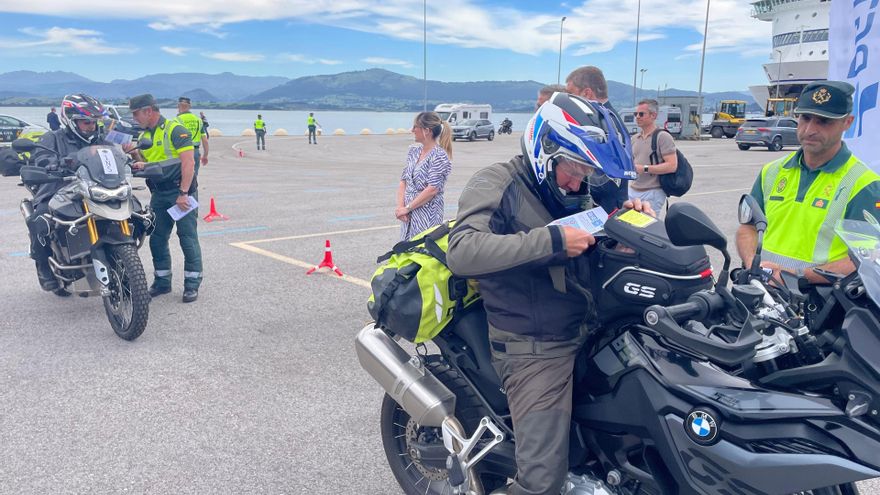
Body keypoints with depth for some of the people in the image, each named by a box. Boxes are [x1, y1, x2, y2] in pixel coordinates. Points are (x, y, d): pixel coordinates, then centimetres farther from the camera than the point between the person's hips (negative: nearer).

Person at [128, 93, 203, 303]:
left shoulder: (175, 130, -10)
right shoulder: (143, 136, 16)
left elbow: (188, 162, -18)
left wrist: (183, 193, -24)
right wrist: (140, 165, 0)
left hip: (181, 191, -8)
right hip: (159, 194, 8)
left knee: (188, 238, -4)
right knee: (157, 239, 9)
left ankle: (192, 284, 2)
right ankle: (162, 281, 21)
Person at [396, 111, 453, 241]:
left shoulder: (439, 156, -11)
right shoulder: (414, 151, 10)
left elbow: (432, 190, -18)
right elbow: (403, 181, 10)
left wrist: (407, 208, -14)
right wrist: (400, 206, -3)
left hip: (427, 217, -7)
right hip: (408, 216, 7)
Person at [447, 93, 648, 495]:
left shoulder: (570, 194, 13)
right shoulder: (496, 185, -11)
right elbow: (462, 252, -28)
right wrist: (551, 240, -29)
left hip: (590, 331, 8)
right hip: (535, 348, -8)